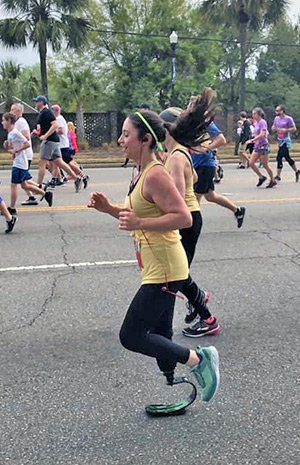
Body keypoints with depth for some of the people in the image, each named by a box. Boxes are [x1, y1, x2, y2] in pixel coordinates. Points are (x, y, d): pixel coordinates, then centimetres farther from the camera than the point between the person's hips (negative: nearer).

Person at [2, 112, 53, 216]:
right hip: (19, 163, 10)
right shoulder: (10, 134, 14)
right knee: (24, 185, 14)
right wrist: (7, 146, 3)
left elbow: (27, 144, -18)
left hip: (19, 164, -10)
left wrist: (16, 150, -18)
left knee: (13, 185, -6)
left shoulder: (15, 133, -15)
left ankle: (12, 209, 0)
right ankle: (45, 193, 22)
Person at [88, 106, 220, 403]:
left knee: (131, 337, -6)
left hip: (164, 271, -10)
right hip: (157, 269, 10)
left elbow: (183, 218, -25)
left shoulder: (155, 175, -19)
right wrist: (110, 209, 8)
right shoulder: (143, 172, 11)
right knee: (160, 337, 18)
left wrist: (139, 223, -29)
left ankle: (198, 359, 3)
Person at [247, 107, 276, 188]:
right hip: (257, 146, 9)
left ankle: (273, 181, 15)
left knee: (265, 165, 0)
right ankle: (261, 177, 15)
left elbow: (262, 134, -24)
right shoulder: (256, 123, 12)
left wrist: (252, 140, -25)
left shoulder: (262, 122, -13)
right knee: (251, 163, 1)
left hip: (263, 146, -9)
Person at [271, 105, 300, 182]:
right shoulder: (276, 118, 11)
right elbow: (273, 128, 18)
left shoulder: (288, 119, -10)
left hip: (285, 140, -8)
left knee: (279, 157, -12)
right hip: (280, 140, 8)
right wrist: (274, 128, -5)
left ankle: (278, 176, -6)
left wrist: (286, 130, -23)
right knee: (287, 157, 13)